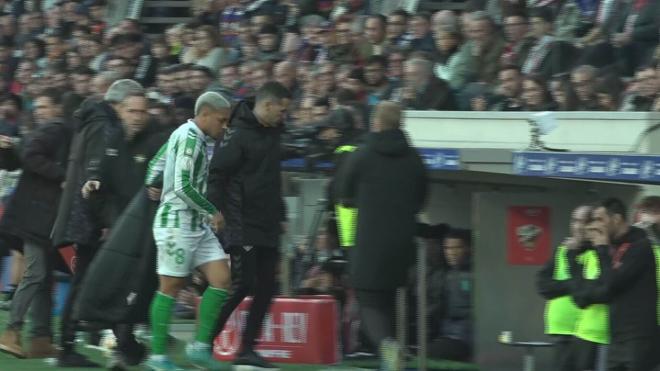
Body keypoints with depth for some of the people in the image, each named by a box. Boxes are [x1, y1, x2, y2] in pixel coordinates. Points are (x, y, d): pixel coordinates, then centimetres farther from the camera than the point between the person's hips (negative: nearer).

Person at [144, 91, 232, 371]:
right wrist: (213, 213, -12)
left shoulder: (199, 138, 14)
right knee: (170, 287, -3)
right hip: (177, 222, -9)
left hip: (198, 226, 9)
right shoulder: (189, 139, -15)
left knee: (221, 279, 0)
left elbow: (156, 166, 20)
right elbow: (183, 186, -21)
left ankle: (200, 346, 3)